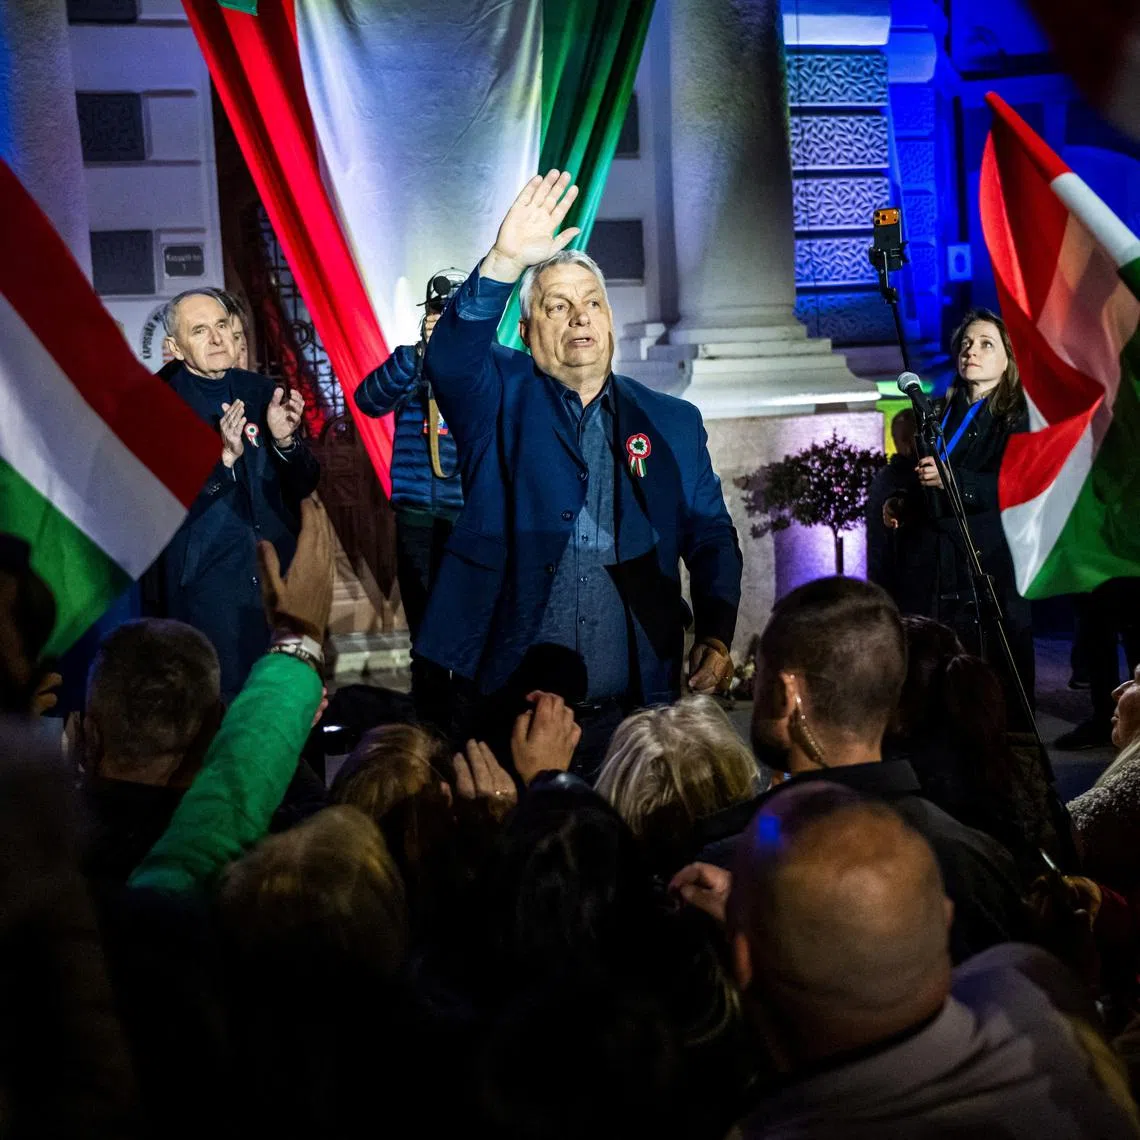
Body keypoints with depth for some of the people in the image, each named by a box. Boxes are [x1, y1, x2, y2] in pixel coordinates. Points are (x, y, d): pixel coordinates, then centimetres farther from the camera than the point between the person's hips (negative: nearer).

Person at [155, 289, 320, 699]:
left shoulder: (262, 391, 7)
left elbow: (303, 486, 8)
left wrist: (285, 440, -11)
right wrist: (222, 457, -26)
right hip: (209, 584, -4)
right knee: (226, 707, 0)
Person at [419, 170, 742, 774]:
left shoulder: (673, 423, 11)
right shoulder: (500, 399, 4)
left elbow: (710, 537, 12)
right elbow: (448, 359, -17)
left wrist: (716, 636, -5)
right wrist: (504, 262, -32)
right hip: (504, 705, -2)